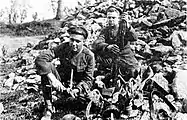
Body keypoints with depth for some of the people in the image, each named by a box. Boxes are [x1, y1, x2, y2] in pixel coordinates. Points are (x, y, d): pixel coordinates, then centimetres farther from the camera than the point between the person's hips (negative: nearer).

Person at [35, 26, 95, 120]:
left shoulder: (89, 56, -13)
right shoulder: (63, 47, -14)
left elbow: (87, 80, -10)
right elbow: (40, 58, -25)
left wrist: (76, 90, -30)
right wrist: (52, 79, -36)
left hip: (77, 86, 0)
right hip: (60, 84, 0)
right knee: (47, 66, -28)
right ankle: (48, 109, -23)